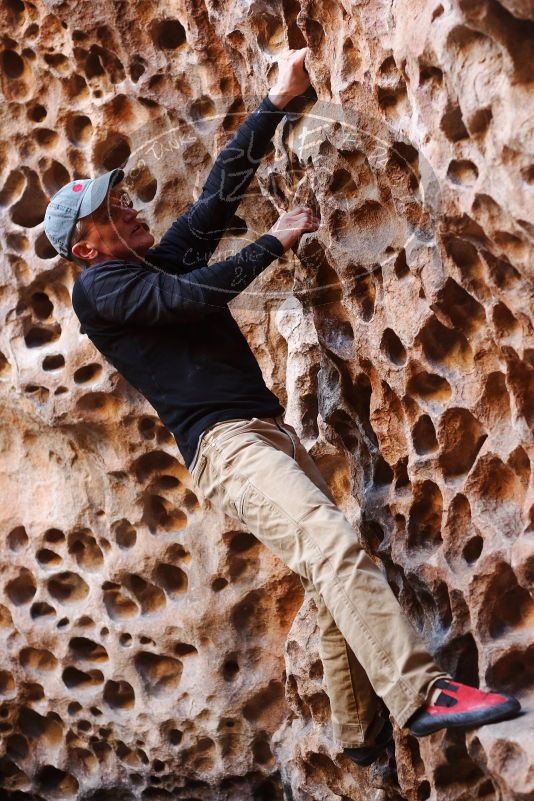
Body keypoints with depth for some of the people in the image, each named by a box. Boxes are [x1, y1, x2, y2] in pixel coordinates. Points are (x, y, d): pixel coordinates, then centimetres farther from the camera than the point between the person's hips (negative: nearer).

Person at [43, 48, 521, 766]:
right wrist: (276, 240, 0)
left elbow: (222, 188, 22)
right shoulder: (98, 287, 0)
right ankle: (420, 694, -35)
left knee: (335, 573, 4)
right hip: (222, 443, -8)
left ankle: (361, 733, 13)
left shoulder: (163, 260, 23)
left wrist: (276, 103, 19)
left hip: (271, 431, 8)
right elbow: (197, 295, -12)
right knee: (334, 545, -27)